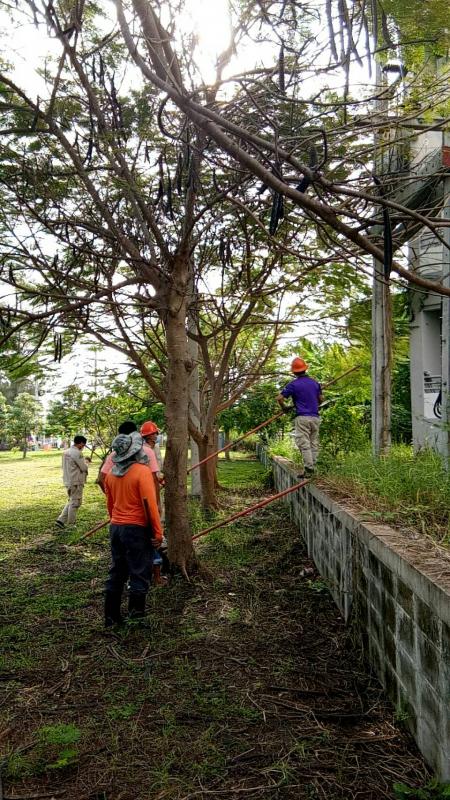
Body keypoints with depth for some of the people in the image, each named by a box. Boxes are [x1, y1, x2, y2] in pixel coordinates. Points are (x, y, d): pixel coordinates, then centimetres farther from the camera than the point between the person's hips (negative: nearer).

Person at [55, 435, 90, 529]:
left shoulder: (66, 452, 11)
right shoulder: (77, 453, -18)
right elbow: (84, 468, -14)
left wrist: (84, 461, 13)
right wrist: (86, 462, 6)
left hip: (68, 481, 9)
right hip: (76, 482, -9)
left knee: (71, 501, 19)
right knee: (75, 503, 2)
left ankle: (61, 520, 12)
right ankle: (70, 525, 8)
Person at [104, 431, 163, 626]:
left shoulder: (111, 474, 6)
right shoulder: (142, 471, -15)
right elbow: (149, 504, -19)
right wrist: (158, 532, -14)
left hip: (116, 528, 7)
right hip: (137, 529, -7)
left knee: (116, 573, 15)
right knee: (140, 573, 5)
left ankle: (111, 617, 22)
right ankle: (136, 613, 11)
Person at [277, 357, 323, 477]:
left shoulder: (293, 384, -5)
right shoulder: (315, 383, 10)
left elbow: (279, 398, -6)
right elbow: (321, 399, 19)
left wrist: (284, 408, 11)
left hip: (302, 417, -5)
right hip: (315, 417, 5)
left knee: (304, 444, -6)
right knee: (314, 444, 10)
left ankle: (308, 469, -13)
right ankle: (311, 467, 11)